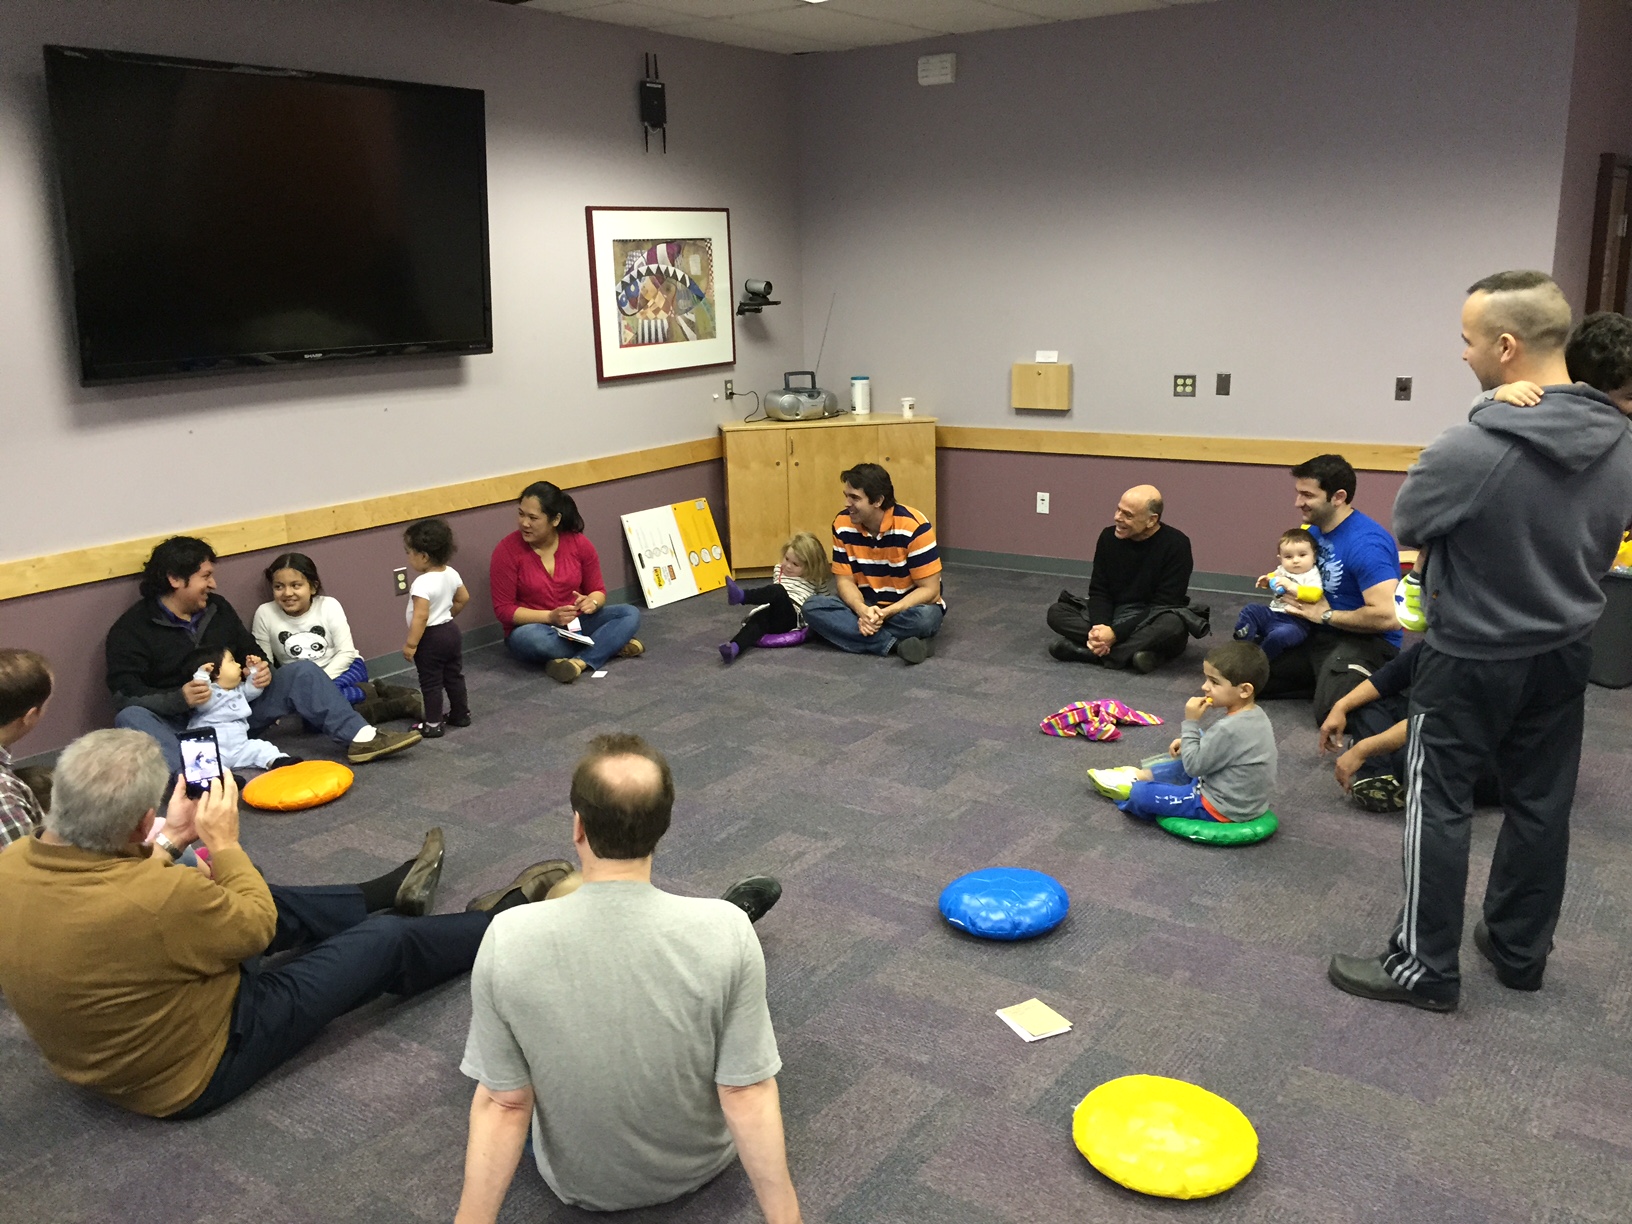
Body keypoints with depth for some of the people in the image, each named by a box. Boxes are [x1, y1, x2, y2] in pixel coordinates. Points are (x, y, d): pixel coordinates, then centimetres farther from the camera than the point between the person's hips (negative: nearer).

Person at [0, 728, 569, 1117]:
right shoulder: (159, 900, -39)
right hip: (192, 1074, -7)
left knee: (277, 902, 23)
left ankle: (389, 894, 47)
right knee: (387, 941, 5)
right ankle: (505, 923, 30)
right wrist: (223, 843, -9)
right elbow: (257, 926, -18)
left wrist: (169, 841, 1)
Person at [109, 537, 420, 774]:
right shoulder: (131, 629, -7)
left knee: (302, 671, -9)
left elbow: (252, 652, 18)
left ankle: (361, 737, -25)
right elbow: (125, 695, -14)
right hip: (177, 724, -5)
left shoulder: (217, 608, 10)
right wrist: (180, 699, -32)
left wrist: (260, 670, -8)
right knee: (130, 718, -36)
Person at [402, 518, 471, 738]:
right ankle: (461, 714, 31)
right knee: (454, 676, 20)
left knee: (431, 683, 3)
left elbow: (421, 616, -29)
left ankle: (433, 725, 10)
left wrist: (411, 644, -23)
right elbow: (463, 599, 13)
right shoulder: (451, 574, 0)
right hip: (451, 631, 8)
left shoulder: (423, 583, -25)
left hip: (431, 639, -8)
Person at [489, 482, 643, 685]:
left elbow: (597, 589, 4)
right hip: (534, 627, -3)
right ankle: (612, 646, -21)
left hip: (576, 623, 3)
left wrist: (591, 603, -22)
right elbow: (504, 609, -13)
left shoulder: (579, 543, -8)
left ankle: (579, 662, -34)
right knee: (528, 638, -38)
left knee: (630, 614, -16)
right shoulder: (507, 550, -15)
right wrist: (550, 616, -26)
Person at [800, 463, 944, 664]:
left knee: (925, 617, -39)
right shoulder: (842, 524, -9)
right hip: (867, 606, 5)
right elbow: (844, 580, -5)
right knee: (813, 607, -23)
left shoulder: (914, 527, -22)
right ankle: (896, 643, -31)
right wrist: (862, 610, -27)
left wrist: (885, 613, -30)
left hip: (907, 607, -5)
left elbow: (929, 589, -18)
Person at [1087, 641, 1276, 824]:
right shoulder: (1255, 714, -1)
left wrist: (1191, 723, -17)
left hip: (1222, 808, -10)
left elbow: (1194, 766, -21)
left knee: (1140, 794, -6)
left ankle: (1133, 787, 24)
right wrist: (1189, 741, 7)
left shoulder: (1229, 728, -30)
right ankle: (1140, 776, 35)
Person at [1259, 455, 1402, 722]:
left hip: (1366, 641, -8)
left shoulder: (1365, 543, -23)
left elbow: (1387, 617, -30)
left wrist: (1326, 615, -16)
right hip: (1319, 634, 8)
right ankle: (1326, 678, 7)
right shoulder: (1314, 530, 6)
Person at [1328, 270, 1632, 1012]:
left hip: (1473, 658, -7)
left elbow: (1408, 523, -10)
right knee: (1540, 804, 16)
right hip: (1566, 651, 7)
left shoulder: (1473, 448, -27)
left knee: (1438, 807, 5)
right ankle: (1520, 951, 30)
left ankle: (1426, 967, 12)